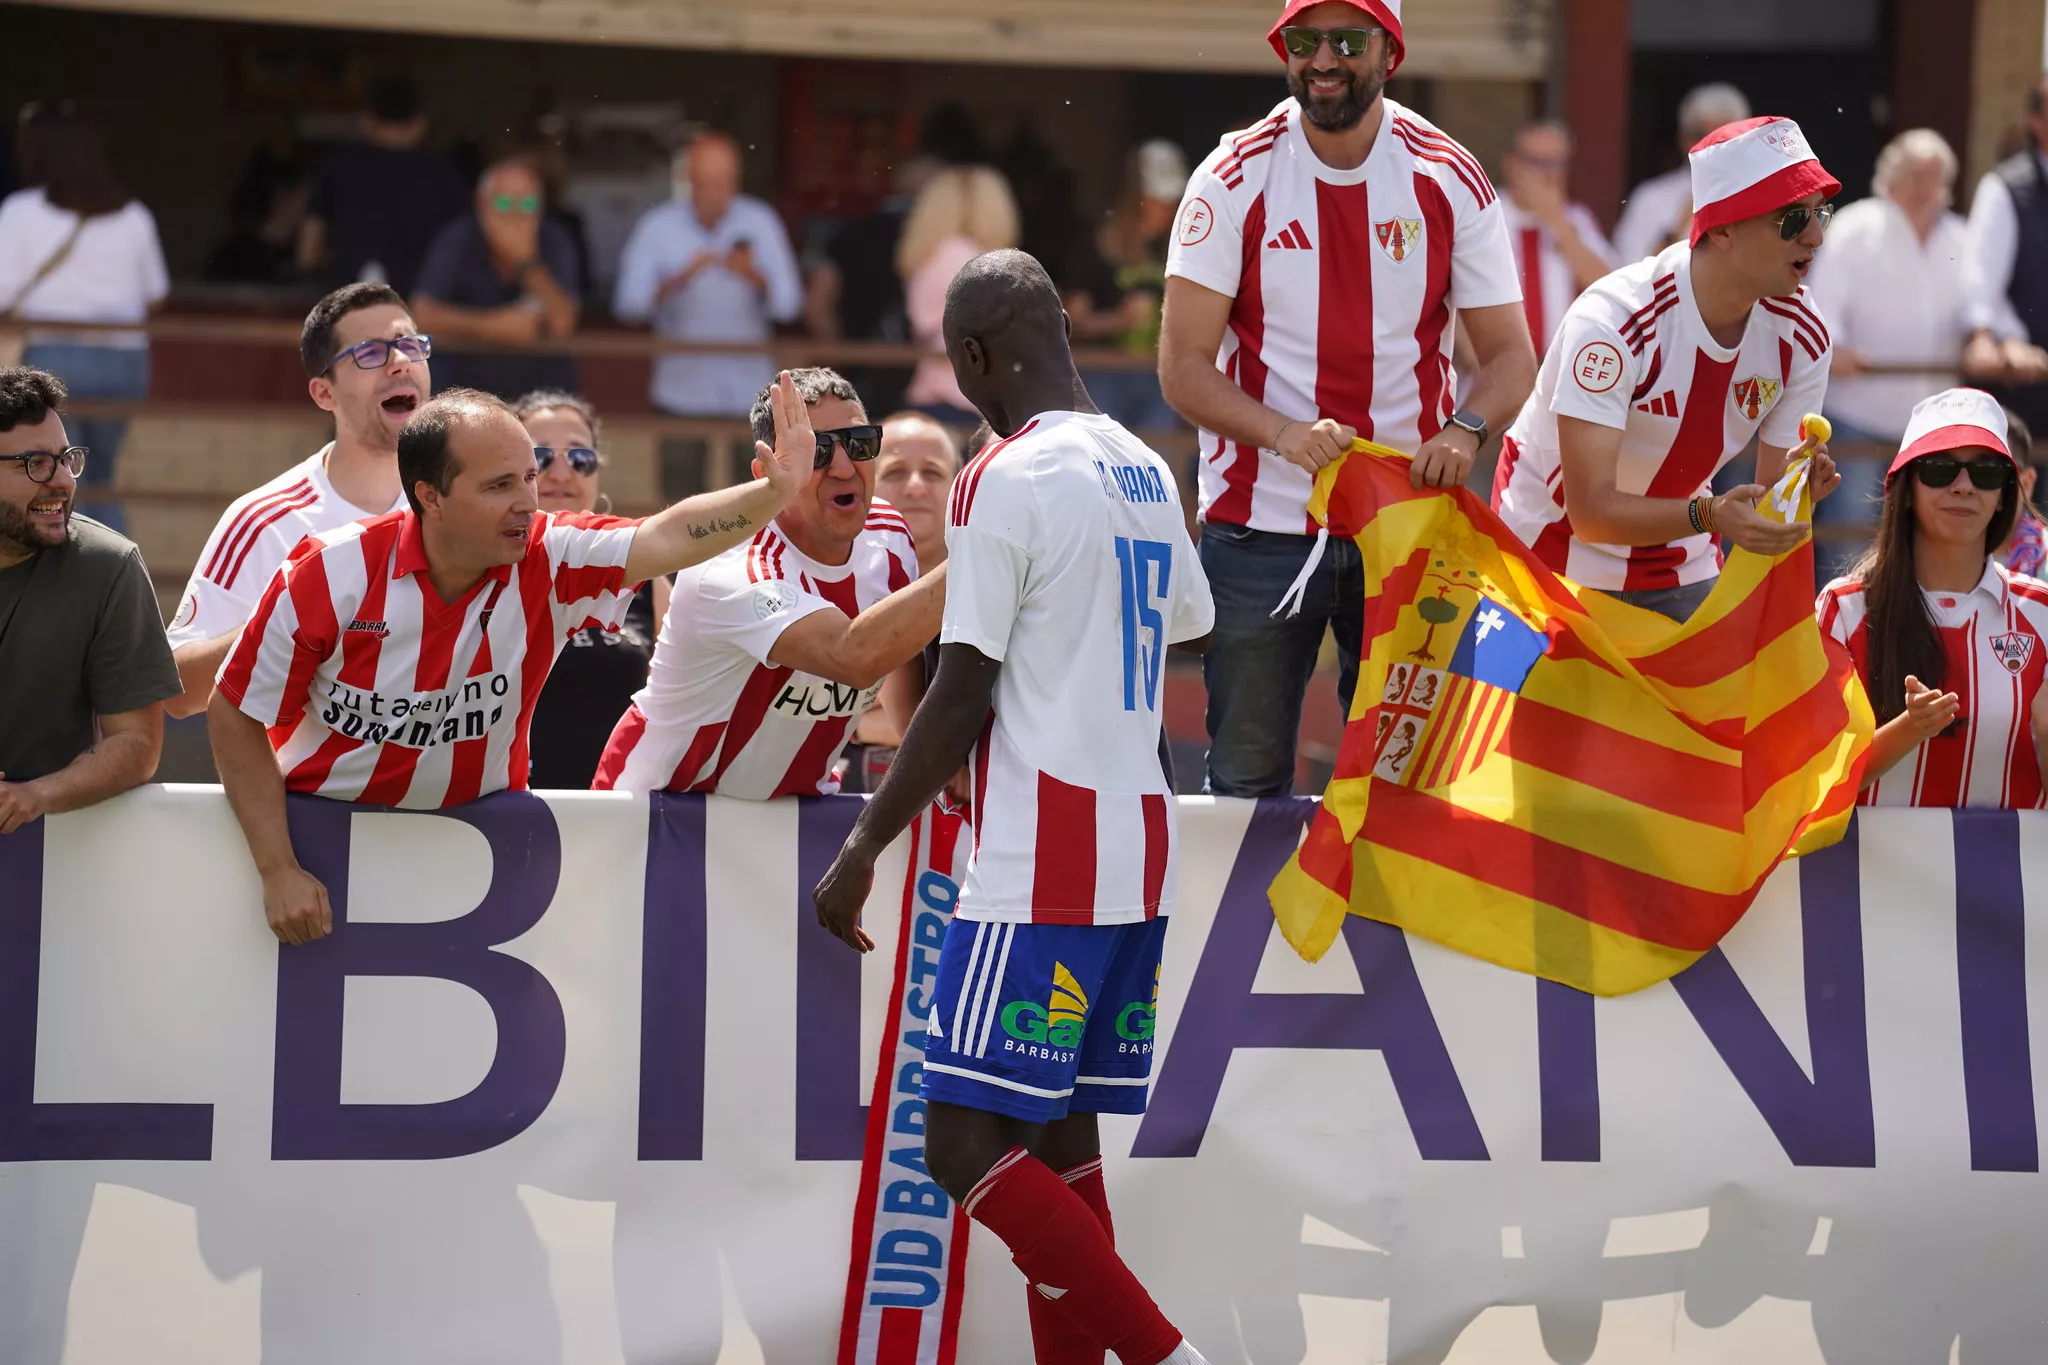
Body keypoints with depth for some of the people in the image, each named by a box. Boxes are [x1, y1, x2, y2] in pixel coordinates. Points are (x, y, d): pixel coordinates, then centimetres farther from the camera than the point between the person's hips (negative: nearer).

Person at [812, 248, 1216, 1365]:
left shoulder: (1002, 482, -11)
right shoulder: (1147, 474, 13)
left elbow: (964, 697, -13)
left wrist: (864, 848, -5)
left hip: (1040, 863, -8)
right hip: (1138, 849, 9)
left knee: (967, 1144, -8)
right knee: (1060, 1137, 11)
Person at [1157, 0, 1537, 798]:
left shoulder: (1449, 181, 0)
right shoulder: (1236, 179, -4)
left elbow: (1509, 354, 4)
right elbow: (1183, 367, -7)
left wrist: (1465, 431, -19)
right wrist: (1284, 435, -25)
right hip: (1260, 521, -1)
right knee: (1247, 778, 2)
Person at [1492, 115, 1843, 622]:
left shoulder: (1800, 337, -11)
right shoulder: (1613, 319, -29)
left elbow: (1762, 507, -6)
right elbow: (1590, 510, -33)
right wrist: (1709, 515, -47)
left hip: (1680, 570, 5)